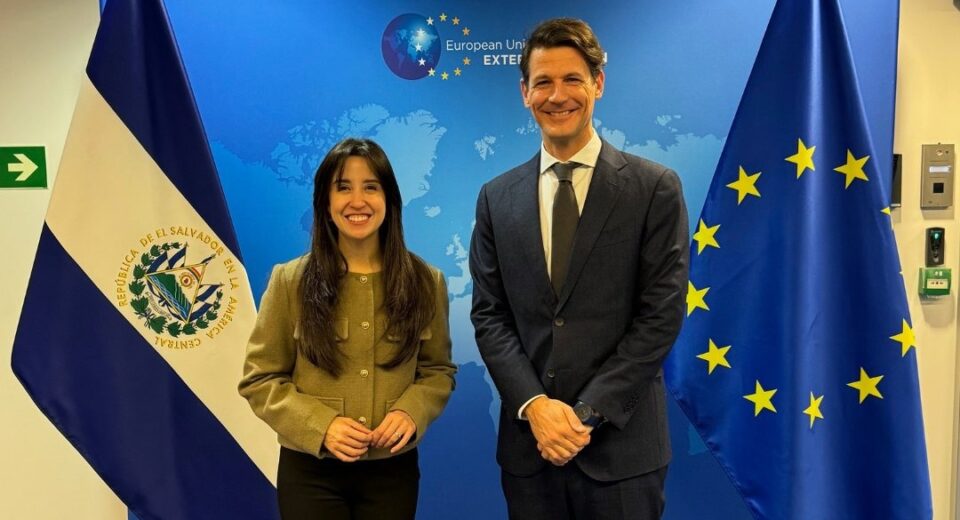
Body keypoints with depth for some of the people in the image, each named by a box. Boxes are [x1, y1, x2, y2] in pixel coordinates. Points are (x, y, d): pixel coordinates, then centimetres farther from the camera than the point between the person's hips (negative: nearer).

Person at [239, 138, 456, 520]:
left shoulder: (425, 281, 0)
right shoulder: (290, 280, -4)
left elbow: (438, 370, 7)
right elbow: (260, 379, -2)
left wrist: (411, 412, -13)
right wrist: (320, 425, -16)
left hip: (393, 469, 2)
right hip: (310, 470, -1)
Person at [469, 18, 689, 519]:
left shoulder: (655, 188, -3)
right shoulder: (497, 197, 6)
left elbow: (661, 314, -7)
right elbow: (489, 314, 3)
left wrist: (587, 411, -12)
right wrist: (534, 405, -10)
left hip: (621, 445, -2)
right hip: (528, 442, 3)